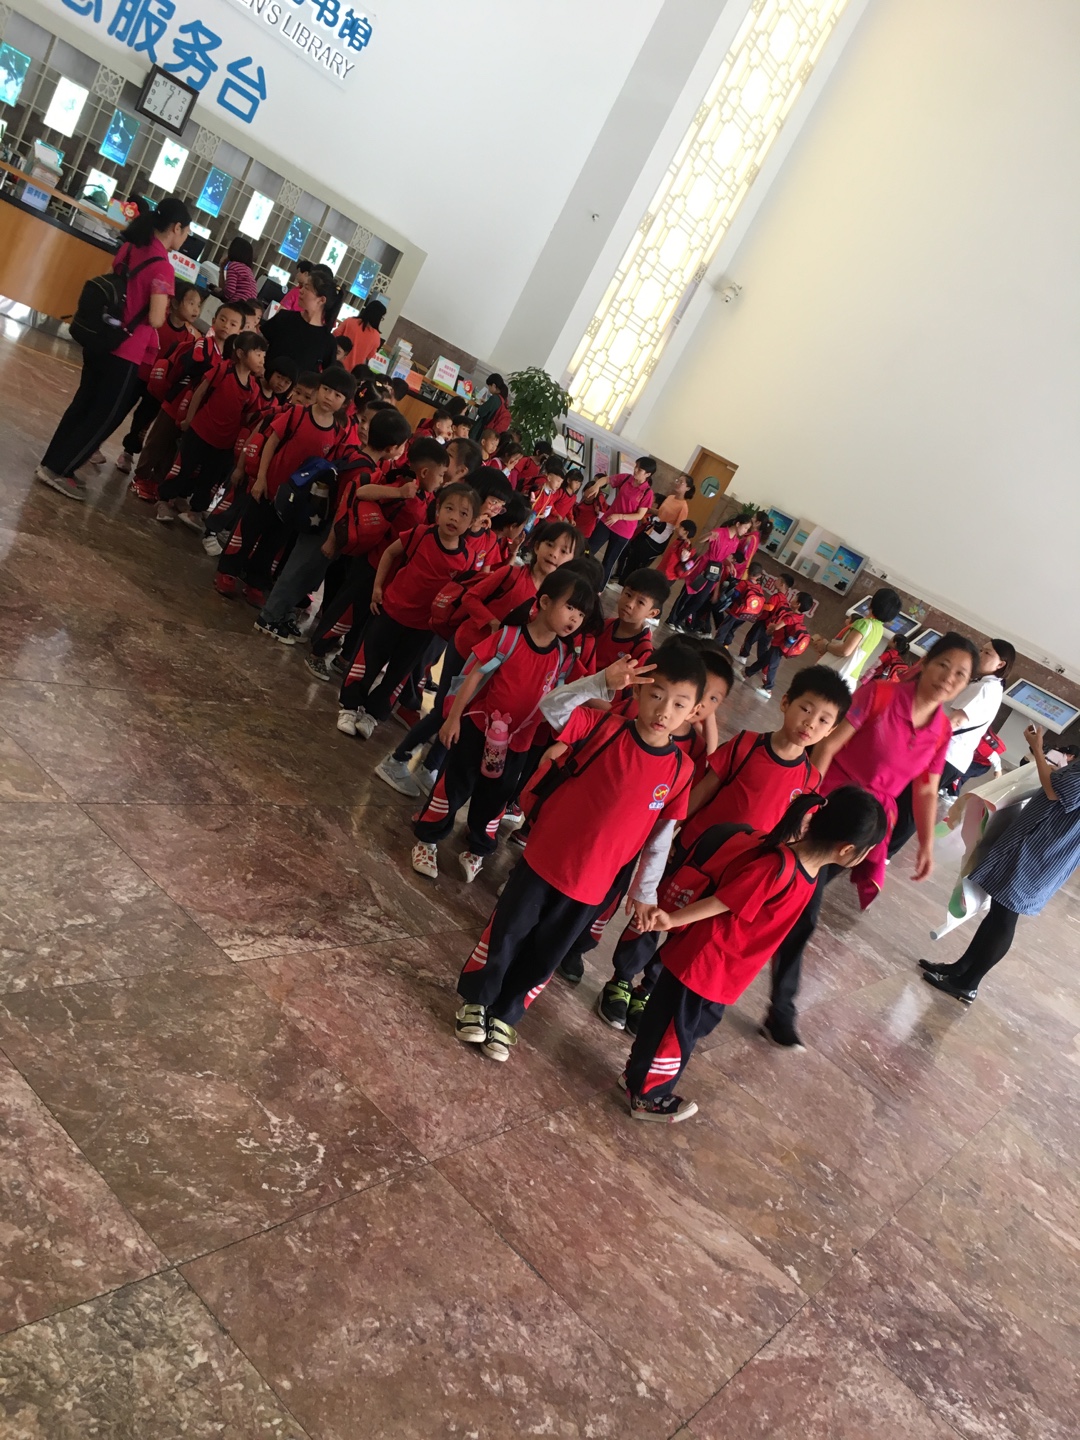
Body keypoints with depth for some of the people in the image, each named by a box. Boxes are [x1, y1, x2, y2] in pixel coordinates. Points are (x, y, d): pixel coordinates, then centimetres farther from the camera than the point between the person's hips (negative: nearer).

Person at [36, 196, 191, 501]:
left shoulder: (130, 247, 6)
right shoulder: (163, 267, -19)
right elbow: (155, 319, -22)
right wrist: (164, 309, -2)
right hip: (125, 353, -8)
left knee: (83, 404, 19)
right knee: (104, 416, 5)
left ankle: (52, 463, 26)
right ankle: (58, 469, 7)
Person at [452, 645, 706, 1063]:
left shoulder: (679, 771, -9)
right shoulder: (606, 728, -14)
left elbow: (660, 837, 0)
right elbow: (552, 708, -28)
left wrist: (644, 891, 6)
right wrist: (605, 682, -39)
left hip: (593, 884, 2)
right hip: (543, 858, -2)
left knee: (545, 955, 17)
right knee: (505, 934, 13)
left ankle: (504, 1015, 40)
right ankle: (475, 1000, 38)